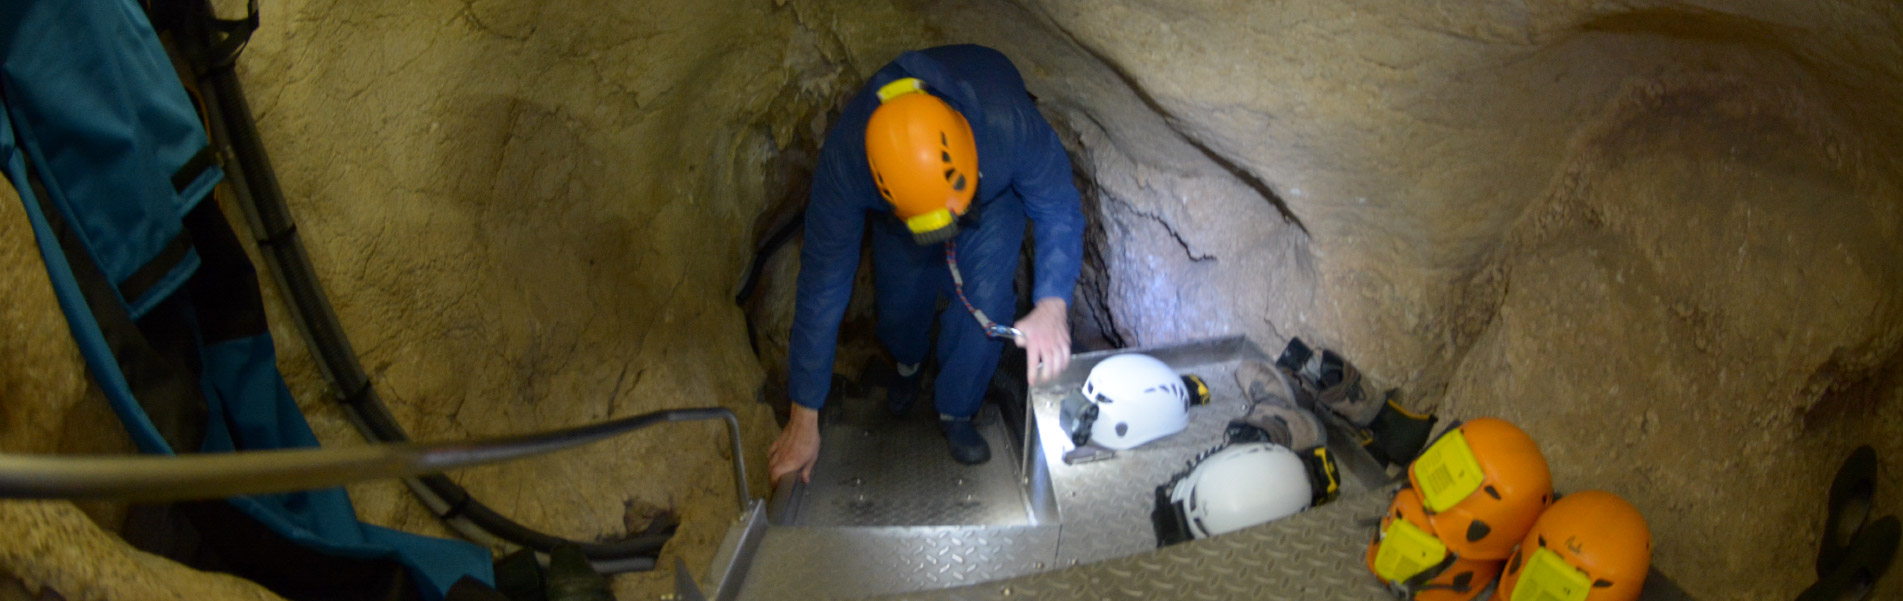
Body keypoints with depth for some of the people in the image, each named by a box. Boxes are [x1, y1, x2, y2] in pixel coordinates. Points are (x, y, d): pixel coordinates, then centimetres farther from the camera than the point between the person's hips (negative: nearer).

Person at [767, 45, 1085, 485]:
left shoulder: (1011, 123, -46)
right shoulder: (845, 159, -41)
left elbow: (1060, 212, -29)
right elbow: (822, 285, -34)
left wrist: (1052, 306, -48)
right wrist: (804, 420, -30)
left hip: (997, 190, -1)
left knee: (985, 293, -18)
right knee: (900, 298, 3)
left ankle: (956, 411, 8)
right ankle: (907, 365, 41)